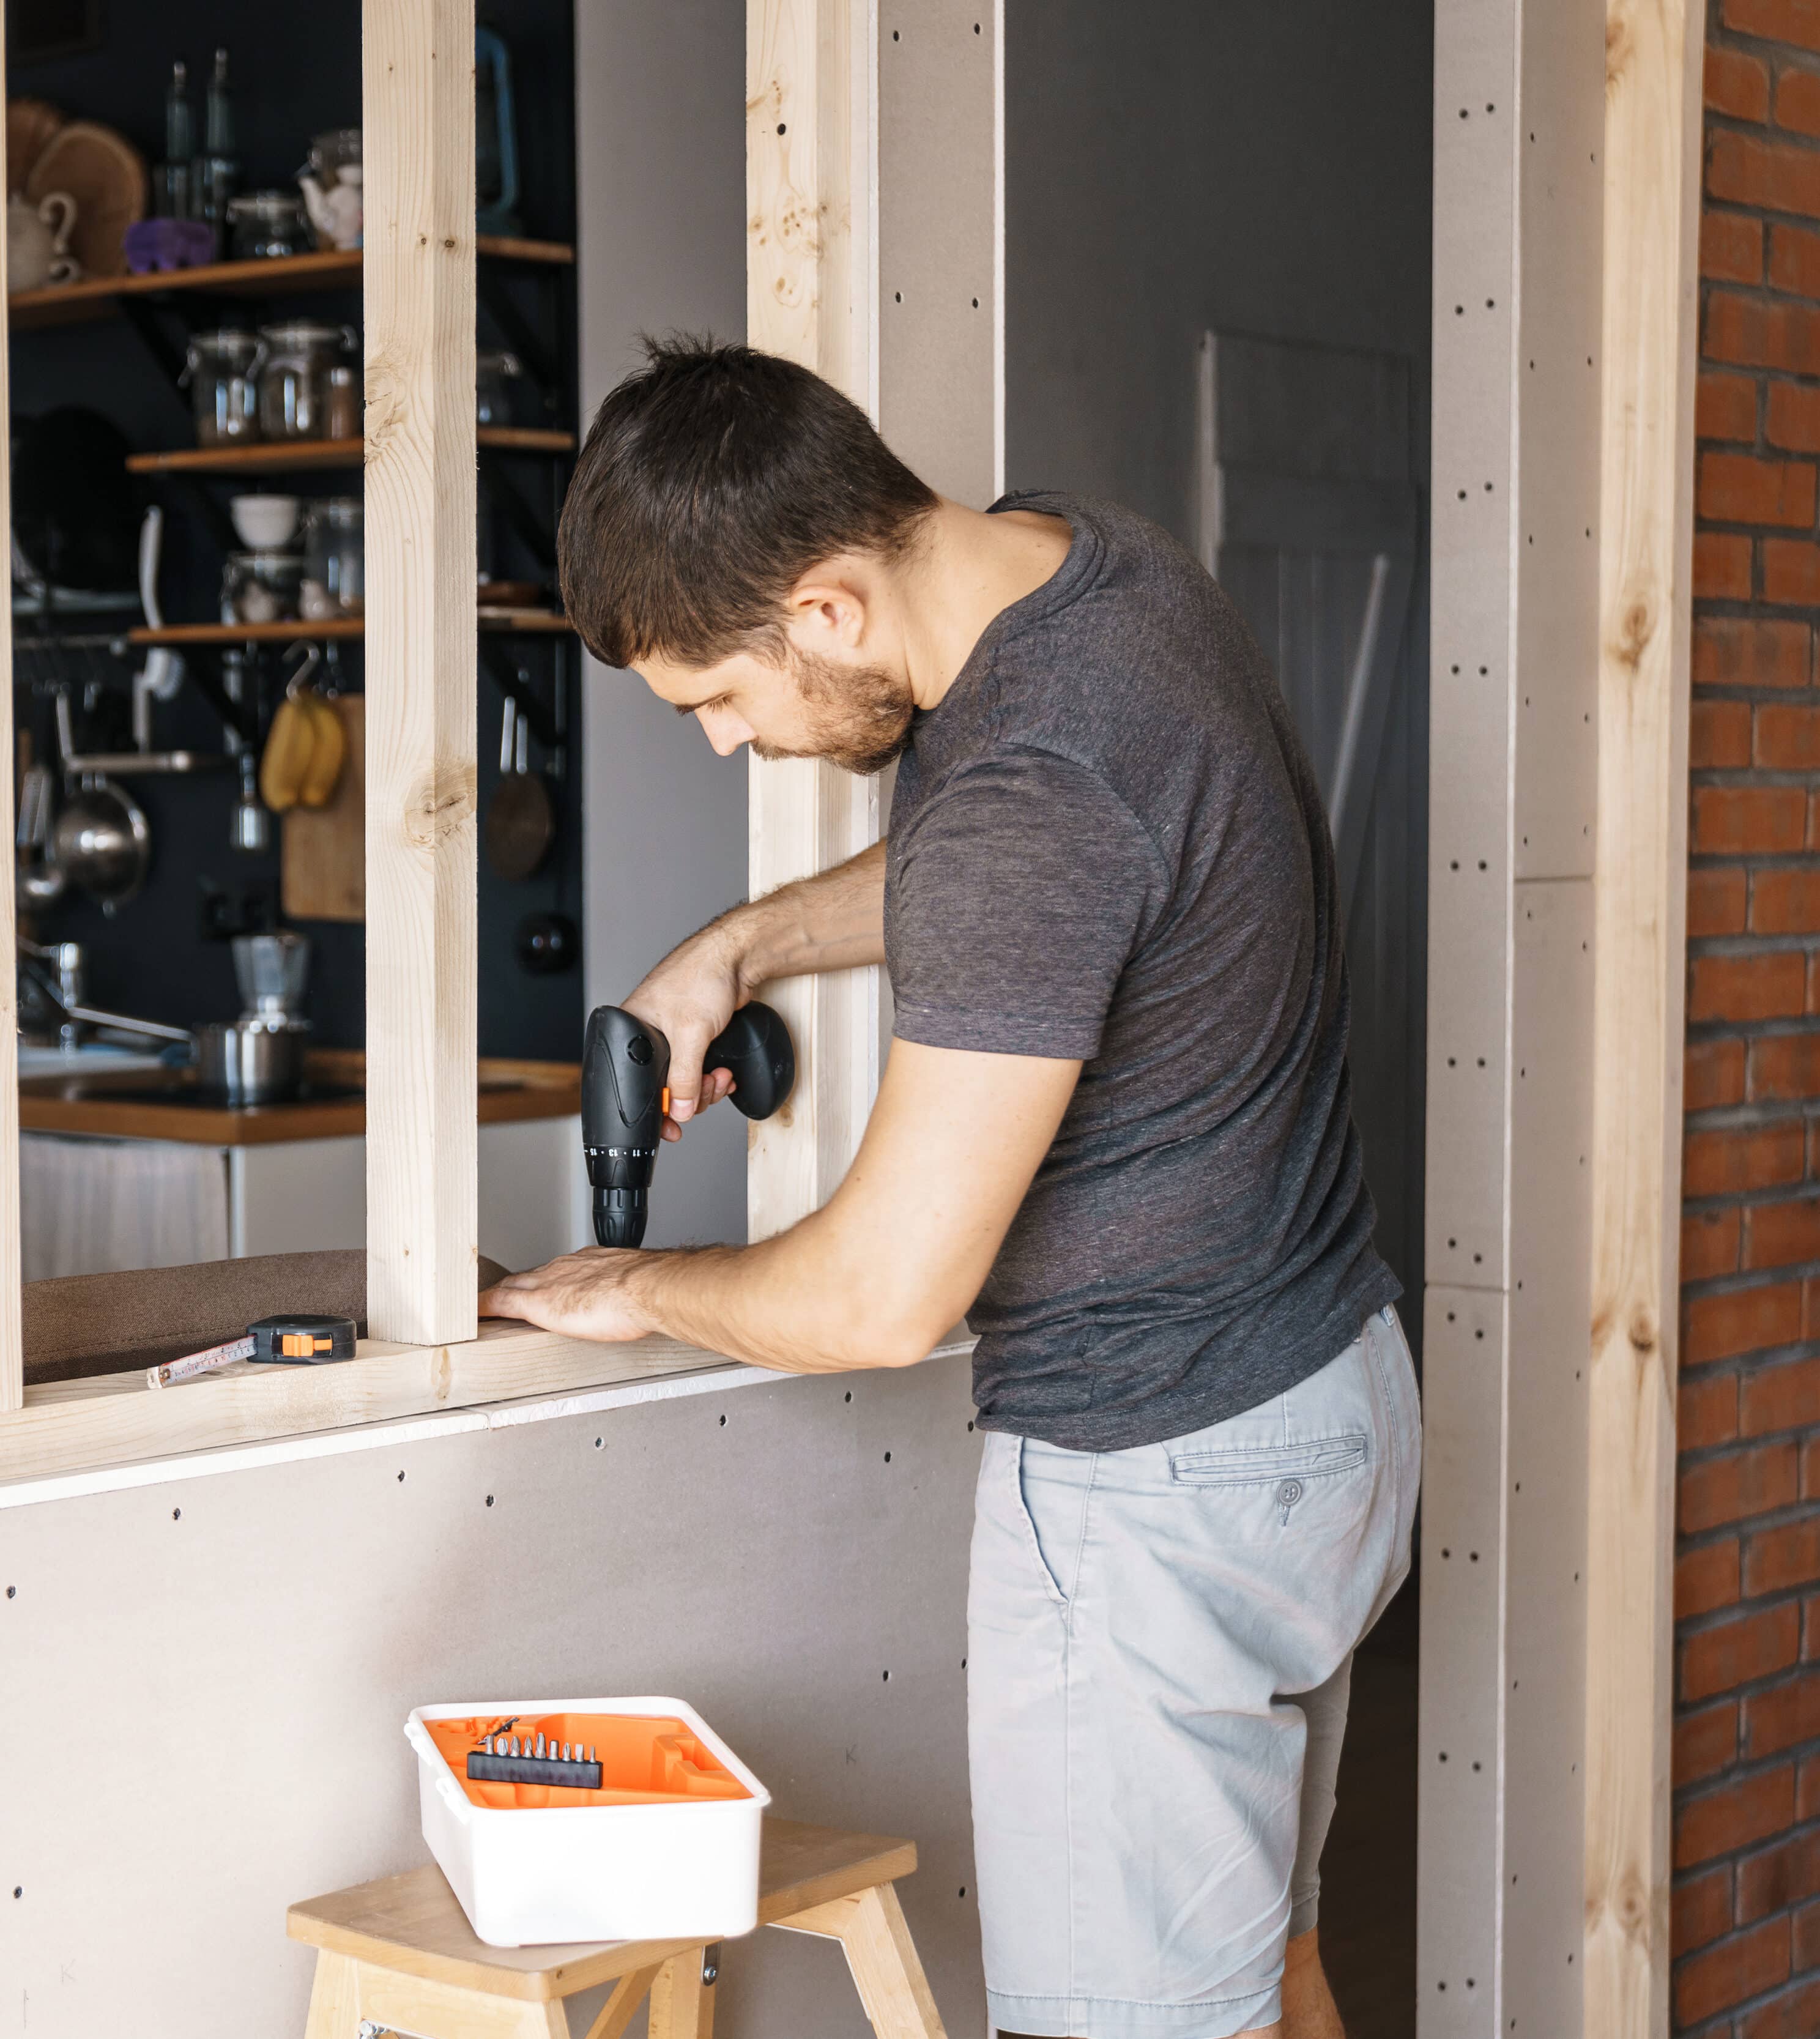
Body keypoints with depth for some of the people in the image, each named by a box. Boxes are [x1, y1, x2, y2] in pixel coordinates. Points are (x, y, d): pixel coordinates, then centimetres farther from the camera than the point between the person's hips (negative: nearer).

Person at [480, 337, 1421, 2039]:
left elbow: (882, 1299, -23)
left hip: (1153, 1483, -10)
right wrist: (741, 945, 10)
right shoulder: (1088, 552, 1)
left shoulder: (1028, 792, -29)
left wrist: (641, 1290, -4)